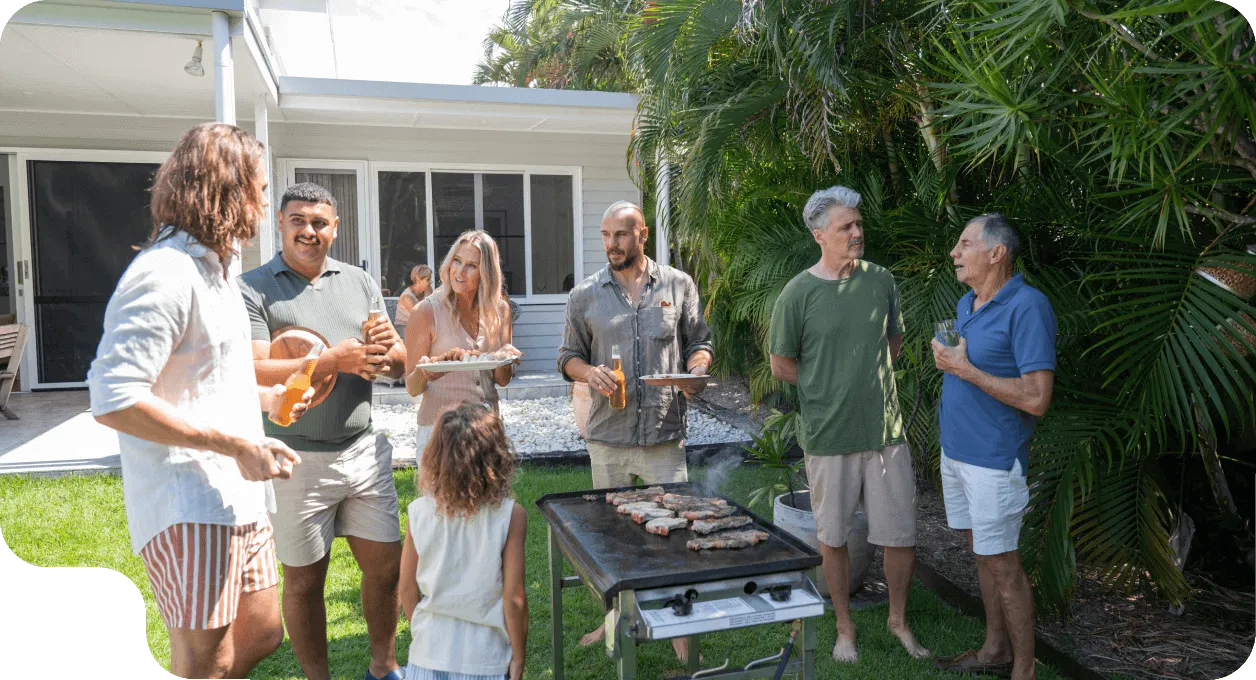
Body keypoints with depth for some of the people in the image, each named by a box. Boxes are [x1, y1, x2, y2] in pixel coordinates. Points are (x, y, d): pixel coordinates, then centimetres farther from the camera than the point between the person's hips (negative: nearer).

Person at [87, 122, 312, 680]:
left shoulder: (212, 268, 16)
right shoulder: (164, 273, -17)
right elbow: (114, 400, -25)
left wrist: (270, 396, 15)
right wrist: (235, 444, -24)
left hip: (238, 498, 10)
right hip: (189, 508, -10)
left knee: (262, 633, 19)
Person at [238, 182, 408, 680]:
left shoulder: (359, 283, 9)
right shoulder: (252, 289, -5)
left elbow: (400, 363, 8)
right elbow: (255, 372, -17)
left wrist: (387, 346, -15)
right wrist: (334, 360, -24)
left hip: (364, 449, 4)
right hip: (297, 460, -4)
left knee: (385, 565, 10)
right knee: (303, 581, 11)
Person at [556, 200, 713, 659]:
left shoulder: (679, 285, 3)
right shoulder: (585, 295, 4)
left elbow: (699, 343, 10)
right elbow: (568, 357, 9)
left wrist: (696, 369, -11)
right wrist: (588, 372, -13)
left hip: (665, 434, -1)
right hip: (607, 436, 2)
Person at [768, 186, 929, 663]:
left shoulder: (880, 280, 2)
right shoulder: (798, 293, -9)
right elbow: (781, 365, 0)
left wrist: (870, 383, 8)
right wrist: (829, 390, 0)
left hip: (886, 429, 3)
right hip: (828, 436, -2)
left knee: (901, 535, 9)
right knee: (833, 538, 12)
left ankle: (899, 619, 33)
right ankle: (845, 627, 32)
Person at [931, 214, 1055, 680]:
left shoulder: (1027, 307, -18)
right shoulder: (966, 303, 9)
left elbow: (1036, 398, -24)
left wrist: (965, 369, -21)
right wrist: (945, 359, 4)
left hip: (993, 458, -8)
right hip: (956, 450, 8)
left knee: (1000, 562, 1)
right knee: (981, 552, 17)